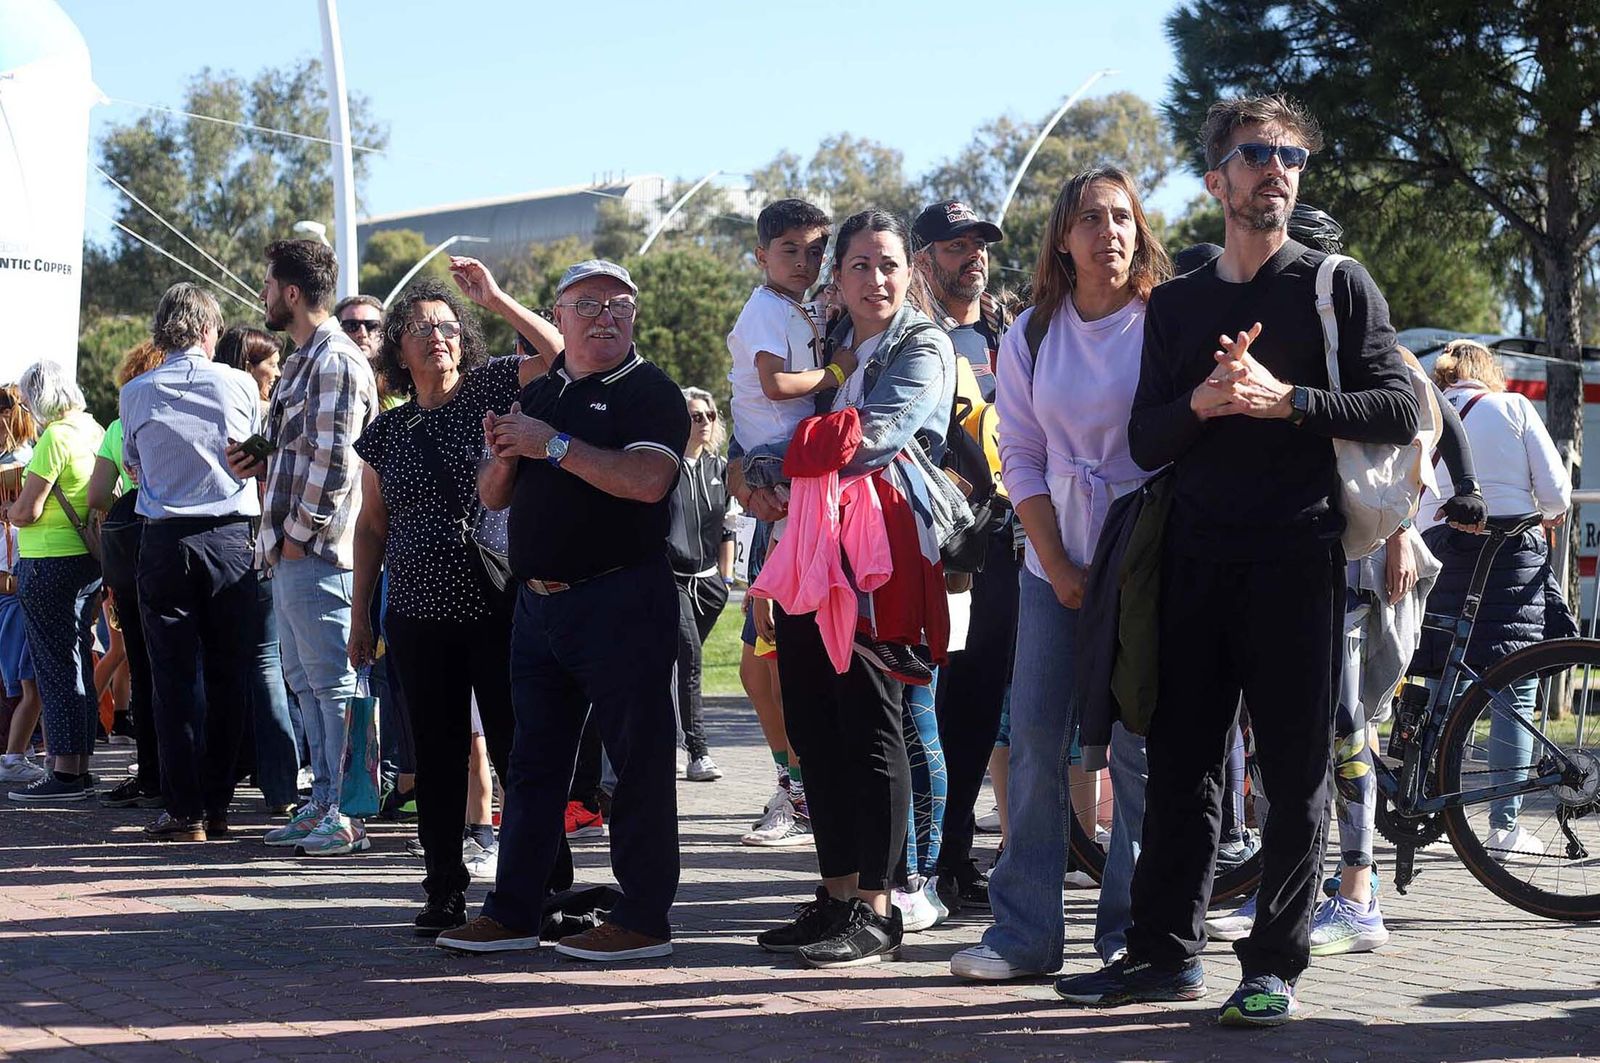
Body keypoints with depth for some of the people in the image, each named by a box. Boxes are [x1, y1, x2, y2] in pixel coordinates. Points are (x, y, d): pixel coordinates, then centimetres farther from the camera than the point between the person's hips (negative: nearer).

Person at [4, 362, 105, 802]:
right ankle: (80, 765, 19)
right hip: (89, 560, 8)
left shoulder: (54, 439, -16)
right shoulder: (95, 431, 9)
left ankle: (65, 771, -4)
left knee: (55, 665, -4)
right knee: (78, 661, 13)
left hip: (50, 563, -8)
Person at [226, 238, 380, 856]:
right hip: (290, 553, 11)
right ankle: (323, 802, 20)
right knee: (306, 682, 14)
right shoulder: (304, 361, 20)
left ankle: (350, 816, -3)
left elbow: (333, 459, -20)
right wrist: (259, 463, 8)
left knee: (335, 683, -6)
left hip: (316, 553, -11)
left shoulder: (335, 360, -13)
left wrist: (298, 534, -17)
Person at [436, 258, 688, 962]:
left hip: (622, 602, -7)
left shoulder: (652, 393, -4)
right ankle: (513, 912, 16)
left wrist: (554, 445, -18)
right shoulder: (538, 395, 17)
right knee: (533, 761, 10)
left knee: (638, 760, -3)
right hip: (539, 604, 7)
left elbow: (647, 480, -21)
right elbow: (493, 498, 19)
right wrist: (504, 455, -3)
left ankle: (644, 919, 2)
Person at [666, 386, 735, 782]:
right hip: (671, 578, -6)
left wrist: (726, 576, 16)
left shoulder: (719, 466, 11)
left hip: (708, 580, 6)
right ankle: (698, 754, -18)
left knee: (684, 662, 10)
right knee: (689, 657, -17)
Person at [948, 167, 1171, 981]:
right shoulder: (1030, 336, 8)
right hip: (1055, 565, 3)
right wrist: (1059, 566, -3)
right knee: (1034, 739, -1)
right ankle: (1024, 931, 5)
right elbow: (1020, 458, 7)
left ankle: (1130, 931, 4)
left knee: (1140, 747, -3)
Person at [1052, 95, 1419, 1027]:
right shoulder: (1176, 304, 17)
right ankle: (1166, 951, 13)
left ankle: (1275, 967, 3)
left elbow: (1400, 410, -3)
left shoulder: (1340, 286, 6)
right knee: (1181, 762, 6)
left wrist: (1284, 399, -15)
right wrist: (1202, 401, -10)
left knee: (1296, 768, -2)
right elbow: (1146, 442, 11)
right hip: (1197, 556, 4)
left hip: (1298, 555, -4)